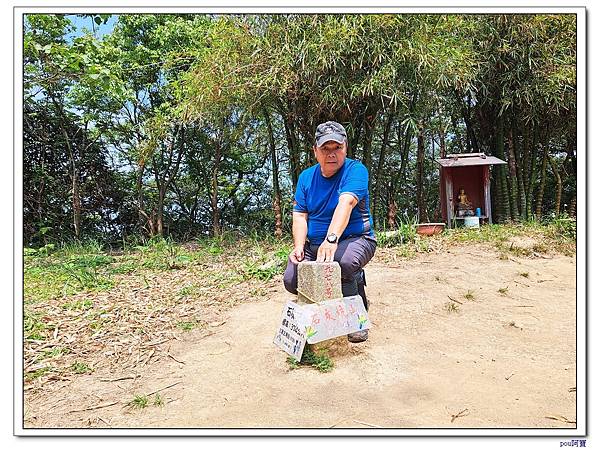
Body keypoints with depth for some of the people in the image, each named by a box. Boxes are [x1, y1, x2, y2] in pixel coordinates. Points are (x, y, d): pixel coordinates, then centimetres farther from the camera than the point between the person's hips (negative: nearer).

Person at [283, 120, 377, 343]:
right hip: (314, 244, 5)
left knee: (344, 260, -38)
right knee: (291, 281, -18)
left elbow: (346, 203, -31)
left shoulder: (355, 170, -12)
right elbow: (299, 215, 0)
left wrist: (331, 239, -47)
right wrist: (299, 246, -18)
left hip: (354, 239, -4)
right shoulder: (306, 176, 5)